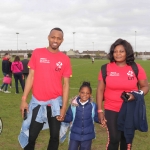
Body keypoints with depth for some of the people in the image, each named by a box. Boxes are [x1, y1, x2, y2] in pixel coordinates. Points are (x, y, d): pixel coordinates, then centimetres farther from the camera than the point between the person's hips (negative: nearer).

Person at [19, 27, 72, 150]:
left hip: (55, 102, 1)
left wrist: (64, 107, -6)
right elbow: (31, 76, 2)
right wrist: (24, 99, -2)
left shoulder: (65, 59, -1)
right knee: (31, 136, 6)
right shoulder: (37, 53, -1)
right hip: (37, 102, 0)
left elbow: (66, 83, -1)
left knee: (55, 136, 12)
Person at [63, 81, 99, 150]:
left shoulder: (93, 106, -6)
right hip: (75, 134, 0)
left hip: (87, 135, 0)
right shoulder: (73, 105, -7)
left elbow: (96, 117, 0)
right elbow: (69, 118, -4)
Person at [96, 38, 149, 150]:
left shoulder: (136, 68, -6)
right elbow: (100, 90, -2)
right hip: (111, 110, -1)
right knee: (113, 139, -6)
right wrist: (100, 110, -3)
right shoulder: (106, 68, -6)